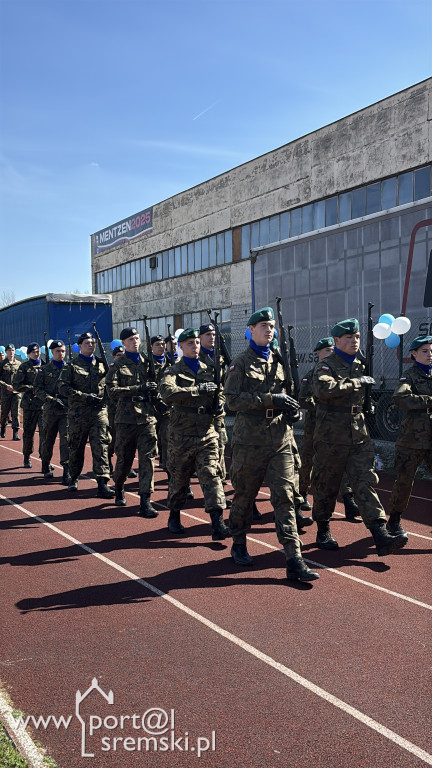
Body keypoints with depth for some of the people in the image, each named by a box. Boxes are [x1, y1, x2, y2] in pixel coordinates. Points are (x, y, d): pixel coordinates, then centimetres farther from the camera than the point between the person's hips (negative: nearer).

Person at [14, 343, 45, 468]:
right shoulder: (24, 367, 4)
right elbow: (16, 385, -2)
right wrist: (31, 388, -13)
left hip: (44, 403, 1)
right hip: (29, 403, -1)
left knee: (44, 431, -7)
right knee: (28, 432, 7)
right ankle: (27, 458, 21)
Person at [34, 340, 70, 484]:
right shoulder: (45, 370, 5)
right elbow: (38, 389, 0)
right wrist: (51, 399, -13)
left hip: (67, 410, 0)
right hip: (50, 411, 0)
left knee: (67, 439, -11)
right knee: (48, 440, 11)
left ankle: (67, 472, -11)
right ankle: (46, 466, 34)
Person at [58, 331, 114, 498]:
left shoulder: (102, 364, 13)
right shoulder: (71, 366, 3)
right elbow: (63, 388, -7)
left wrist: (104, 398, -1)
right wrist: (85, 397, -15)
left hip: (99, 411, 2)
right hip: (78, 413, -1)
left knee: (101, 447, -8)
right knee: (76, 448, 10)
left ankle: (102, 484, -12)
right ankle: (74, 479, 29)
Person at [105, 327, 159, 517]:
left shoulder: (147, 363, 12)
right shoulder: (117, 365, 2)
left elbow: (155, 386, 21)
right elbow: (112, 391, -9)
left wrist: (154, 390, -3)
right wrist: (139, 388, -18)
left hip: (147, 417, 2)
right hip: (126, 418, -2)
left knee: (147, 459, -5)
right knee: (124, 458, 10)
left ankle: (145, 501, -4)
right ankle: (119, 488, 37)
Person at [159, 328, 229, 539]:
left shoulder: (209, 370, 12)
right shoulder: (173, 371, -1)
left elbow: (218, 394, 25)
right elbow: (167, 393, -22)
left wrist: (219, 406, 2)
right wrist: (198, 389, -27)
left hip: (207, 434, 2)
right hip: (181, 435, -2)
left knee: (211, 475, -8)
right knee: (178, 478, 10)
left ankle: (218, 523, -10)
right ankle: (174, 517, 29)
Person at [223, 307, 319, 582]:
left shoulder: (280, 361, 12)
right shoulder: (241, 363, -1)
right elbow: (233, 399, -12)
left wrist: (293, 410, 1)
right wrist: (270, 399, -20)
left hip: (281, 439, 3)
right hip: (250, 440, -3)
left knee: (285, 497, -2)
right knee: (245, 495, 10)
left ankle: (294, 559, -3)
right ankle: (239, 546, 31)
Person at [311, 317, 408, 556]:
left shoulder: (360, 365, 14)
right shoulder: (326, 366, -8)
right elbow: (323, 388, -29)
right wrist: (357, 382, -23)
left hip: (359, 438, 5)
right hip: (331, 438, -5)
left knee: (366, 483, -3)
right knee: (326, 487, 7)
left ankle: (381, 537, -9)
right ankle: (323, 532, 24)